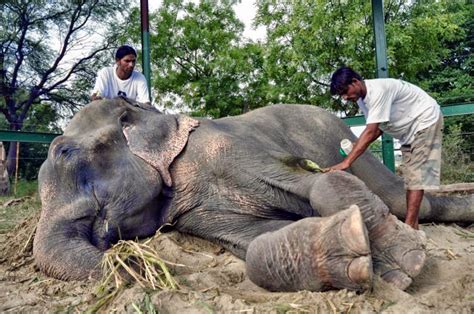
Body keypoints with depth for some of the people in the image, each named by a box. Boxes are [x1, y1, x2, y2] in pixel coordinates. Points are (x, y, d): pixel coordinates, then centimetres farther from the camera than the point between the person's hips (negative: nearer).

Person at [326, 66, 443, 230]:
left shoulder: (378, 90, -33)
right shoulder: (361, 98, -4)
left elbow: (370, 132, -40)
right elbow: (379, 128, -1)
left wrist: (346, 162, -43)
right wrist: (358, 145, -18)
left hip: (426, 121, -9)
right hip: (409, 129, 9)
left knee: (417, 173, -14)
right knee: (410, 174, 6)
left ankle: (408, 226, -15)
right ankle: (412, 225, 10)